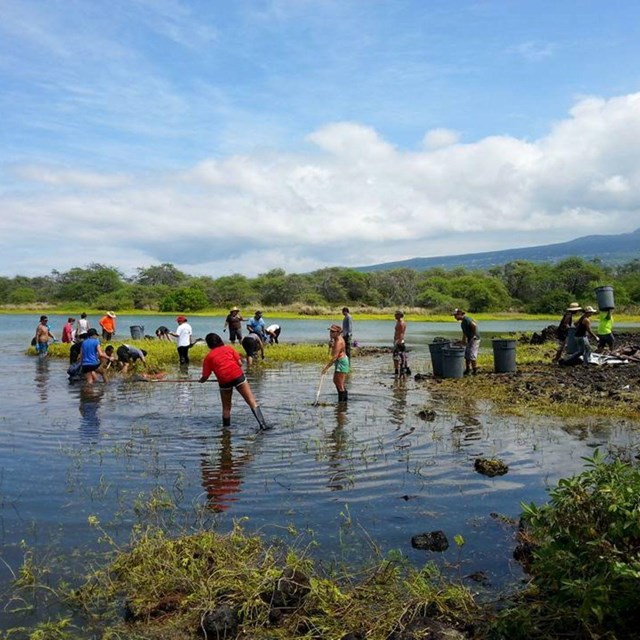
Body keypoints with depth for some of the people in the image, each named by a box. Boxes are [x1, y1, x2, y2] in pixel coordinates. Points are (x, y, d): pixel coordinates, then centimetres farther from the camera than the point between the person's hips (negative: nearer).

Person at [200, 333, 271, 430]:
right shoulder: (229, 348, 20)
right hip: (237, 375, 0)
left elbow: (205, 376, 12)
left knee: (226, 407, 18)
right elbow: (239, 362, 8)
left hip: (224, 381, 0)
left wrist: (201, 380, 33)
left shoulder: (208, 357, 15)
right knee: (251, 401, -3)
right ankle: (262, 423, -13)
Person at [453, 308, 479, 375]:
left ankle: (475, 371, 0)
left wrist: (474, 335, -21)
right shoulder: (462, 322, 14)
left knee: (472, 355, -7)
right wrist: (463, 341, 24)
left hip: (474, 339, -10)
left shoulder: (466, 319, -17)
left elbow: (474, 325, -30)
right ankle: (468, 370, 20)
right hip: (470, 340, 10)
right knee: (466, 355, 12)